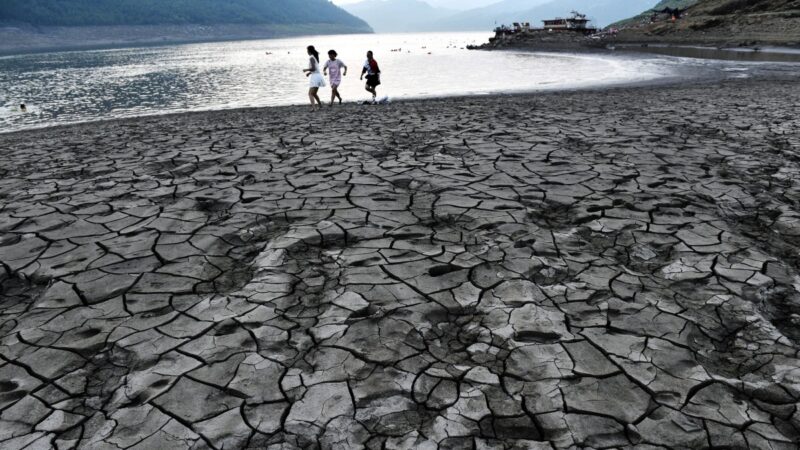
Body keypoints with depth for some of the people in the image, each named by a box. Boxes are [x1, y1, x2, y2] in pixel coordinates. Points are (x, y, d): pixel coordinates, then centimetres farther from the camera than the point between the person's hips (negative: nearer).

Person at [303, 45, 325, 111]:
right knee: (314, 93, 25)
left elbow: (313, 68, -20)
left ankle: (313, 107, -32)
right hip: (318, 76, 9)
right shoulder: (316, 57, 15)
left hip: (315, 77, -9)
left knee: (310, 94, -16)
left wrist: (306, 70, -6)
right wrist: (309, 72, 19)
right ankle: (320, 104, 40)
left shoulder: (311, 58, -12)